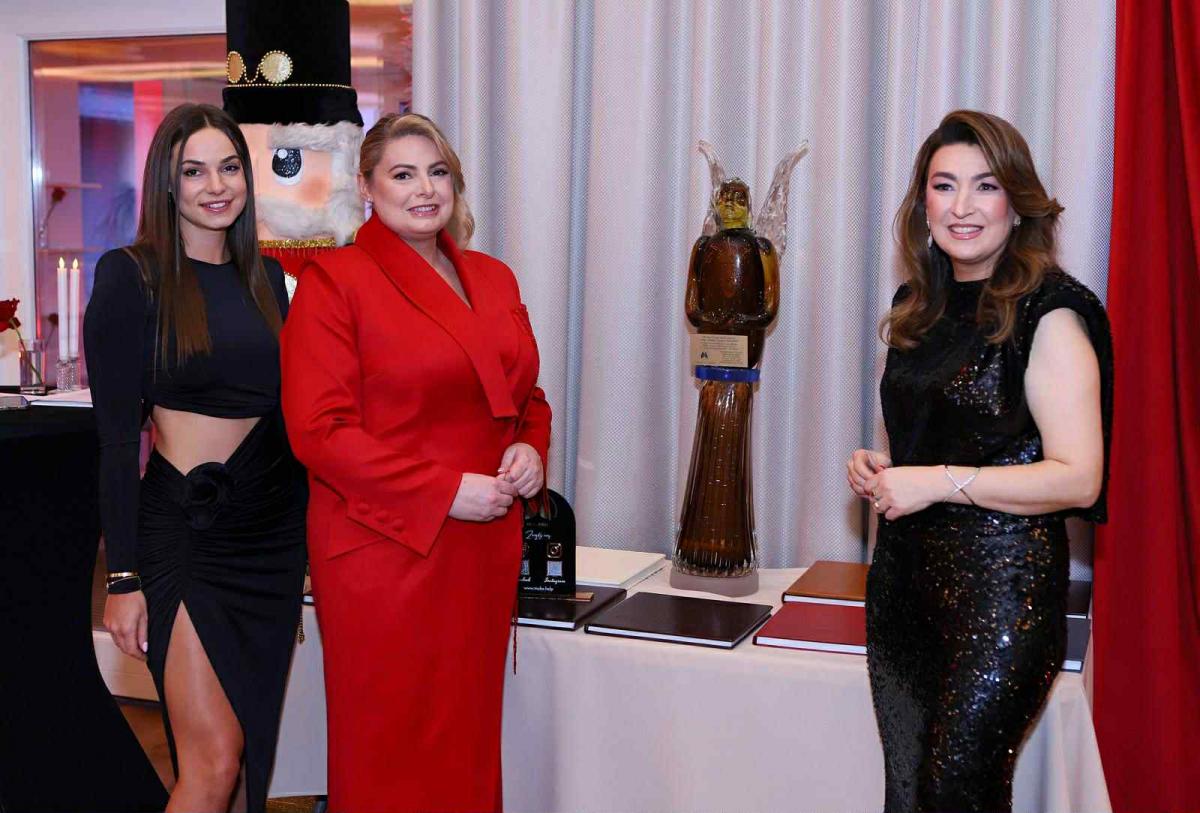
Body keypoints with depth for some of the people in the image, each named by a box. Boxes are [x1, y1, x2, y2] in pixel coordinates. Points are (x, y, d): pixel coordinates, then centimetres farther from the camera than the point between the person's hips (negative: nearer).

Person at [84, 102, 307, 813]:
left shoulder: (266, 276, 11)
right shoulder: (131, 275, -6)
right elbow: (117, 434, -8)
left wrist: (305, 540, 13)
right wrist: (123, 577, -11)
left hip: (275, 526, 6)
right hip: (185, 527, -6)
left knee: (252, 744, 12)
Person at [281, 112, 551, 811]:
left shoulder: (494, 279, 13)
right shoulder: (335, 281, -6)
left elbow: (528, 396, 22)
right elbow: (319, 430, -13)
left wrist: (530, 450, -2)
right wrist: (447, 490, -16)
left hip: (485, 547, 6)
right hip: (383, 550, -5)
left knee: (469, 738, 13)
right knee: (388, 751, 5)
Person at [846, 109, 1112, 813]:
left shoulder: (1048, 313, -11)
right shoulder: (920, 306, 12)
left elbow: (1079, 477, -17)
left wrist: (940, 483, -18)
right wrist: (877, 470, 4)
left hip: (1003, 583, -7)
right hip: (905, 573, 7)